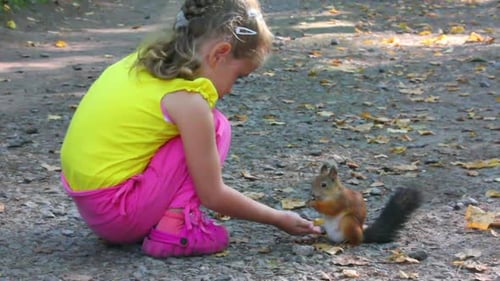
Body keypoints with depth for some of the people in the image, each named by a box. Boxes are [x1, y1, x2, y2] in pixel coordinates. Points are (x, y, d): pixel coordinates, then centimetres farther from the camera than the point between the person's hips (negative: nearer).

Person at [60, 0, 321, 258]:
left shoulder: (145, 60, 6)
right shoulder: (188, 99, -16)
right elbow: (213, 196, -9)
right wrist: (278, 218, 3)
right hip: (116, 211, -9)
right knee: (215, 126, -4)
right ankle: (173, 230, -8)